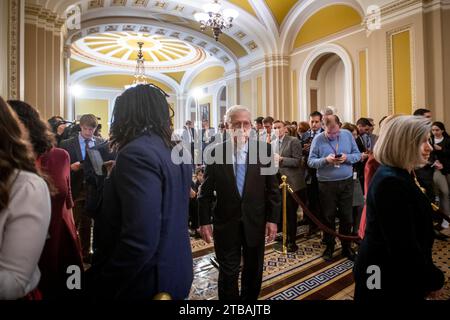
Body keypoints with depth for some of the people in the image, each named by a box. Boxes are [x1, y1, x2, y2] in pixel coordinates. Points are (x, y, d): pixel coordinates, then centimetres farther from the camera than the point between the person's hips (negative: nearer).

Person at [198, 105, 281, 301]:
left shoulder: (264, 149, -7)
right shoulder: (216, 152, -8)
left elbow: (272, 187, -2)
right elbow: (206, 191, -3)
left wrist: (273, 219, -3)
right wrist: (204, 221, -4)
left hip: (255, 222, 2)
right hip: (226, 222, -1)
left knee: (254, 271, 20)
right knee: (228, 273, 12)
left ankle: (249, 299, 45)